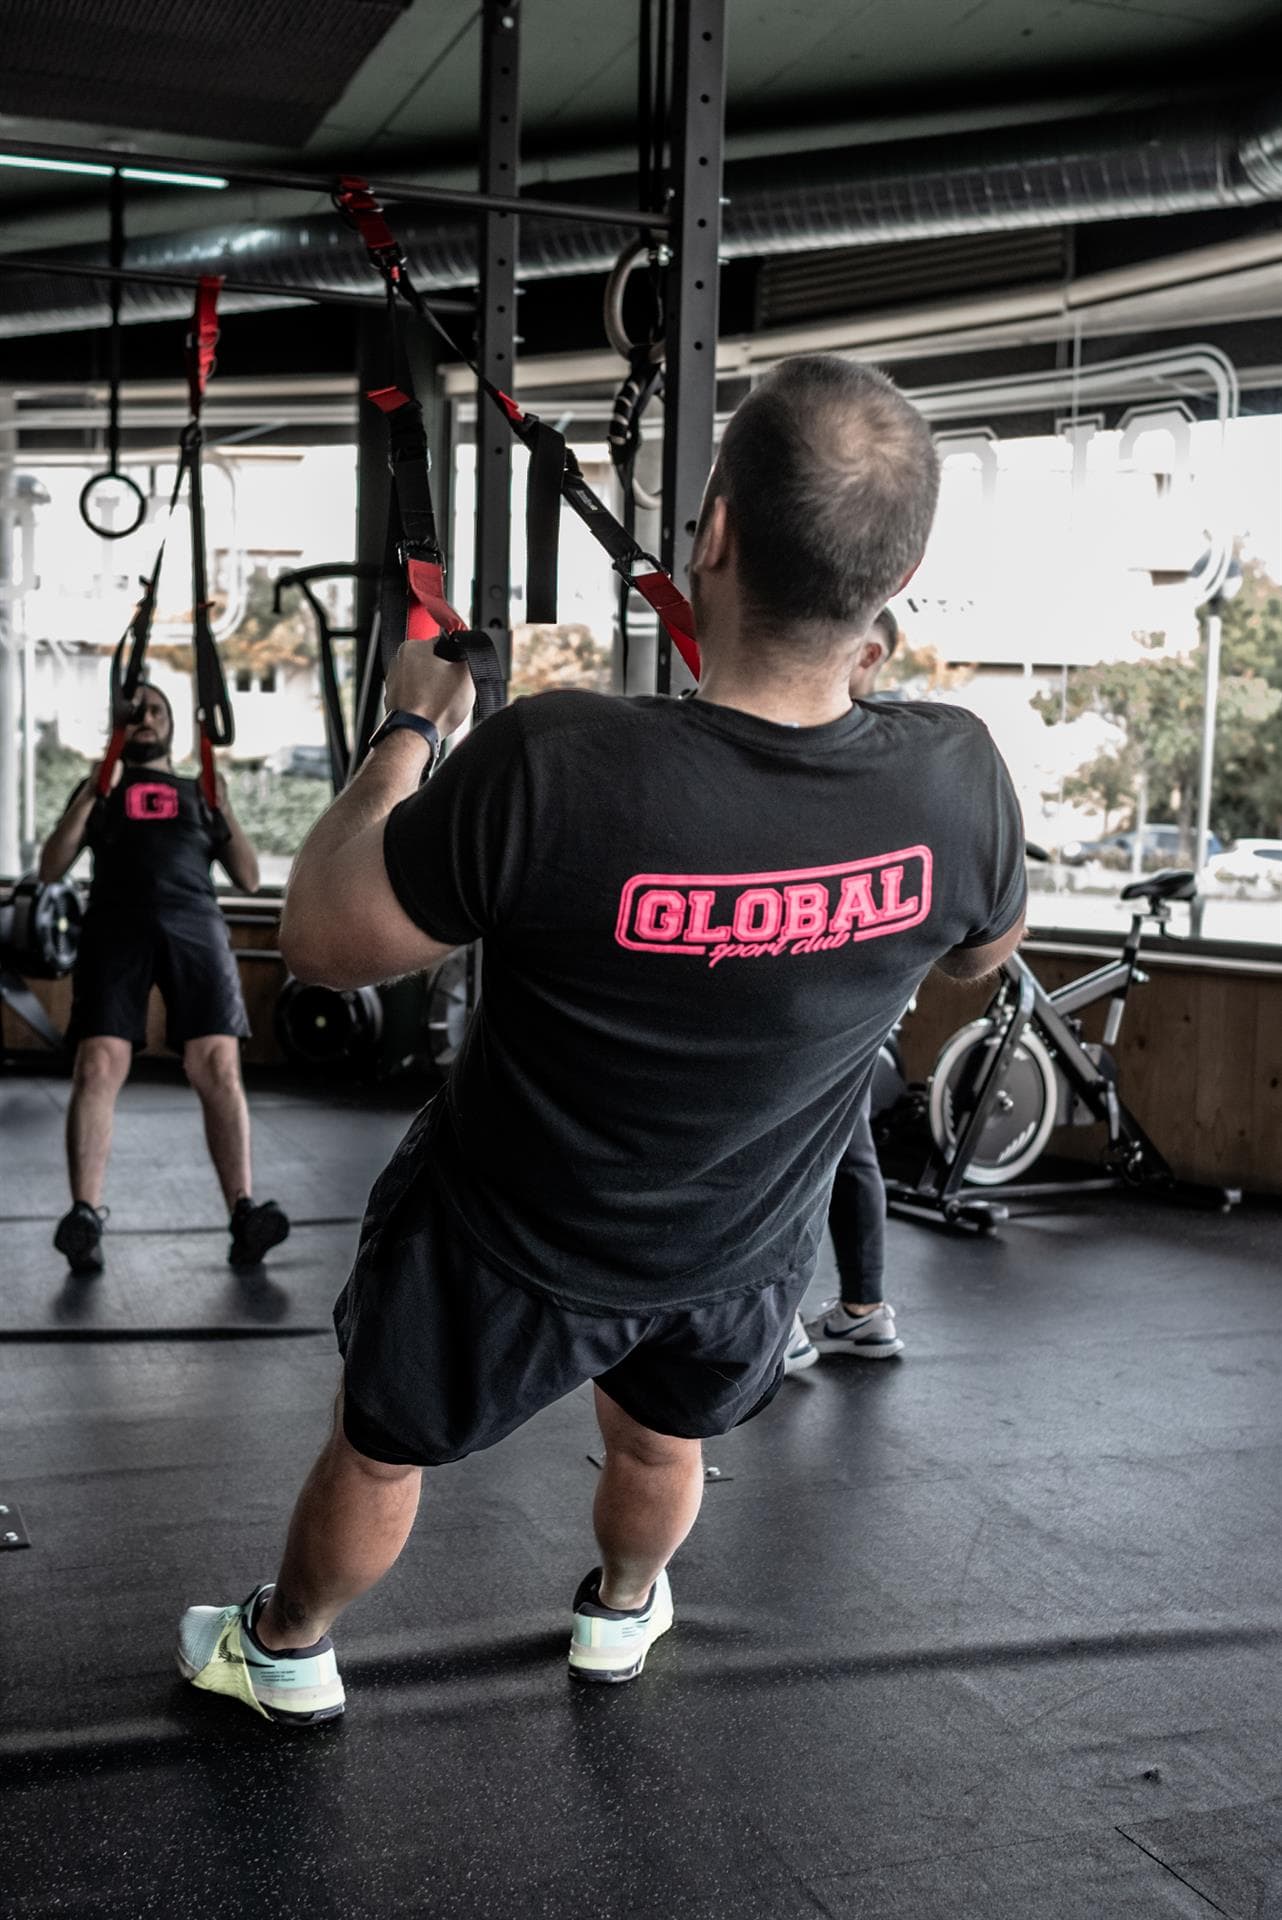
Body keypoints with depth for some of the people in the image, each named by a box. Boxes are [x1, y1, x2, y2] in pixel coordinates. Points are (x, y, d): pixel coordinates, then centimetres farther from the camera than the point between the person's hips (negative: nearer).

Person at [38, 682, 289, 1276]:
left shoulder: (198, 792, 29)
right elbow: (50, 869, 13)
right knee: (98, 1067, -19)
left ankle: (243, 1217, -24)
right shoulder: (100, 788, 26)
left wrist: (223, 807, 5)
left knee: (219, 1067, -17)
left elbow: (249, 879, 20)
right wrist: (91, 795, 1)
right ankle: (85, 1217, -22)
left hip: (195, 923, 0)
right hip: (117, 926, 0)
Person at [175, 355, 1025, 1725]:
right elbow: (986, 944, -1)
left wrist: (409, 731, -8)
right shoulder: (957, 782, -27)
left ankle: (285, 1653, 52)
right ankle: (620, 1614, 63)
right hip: (744, 1252, 4)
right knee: (660, 1439, 35)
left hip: (512, 1251, -3)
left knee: (381, 1450, 26)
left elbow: (319, 938, -22)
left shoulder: (549, 769, -39)